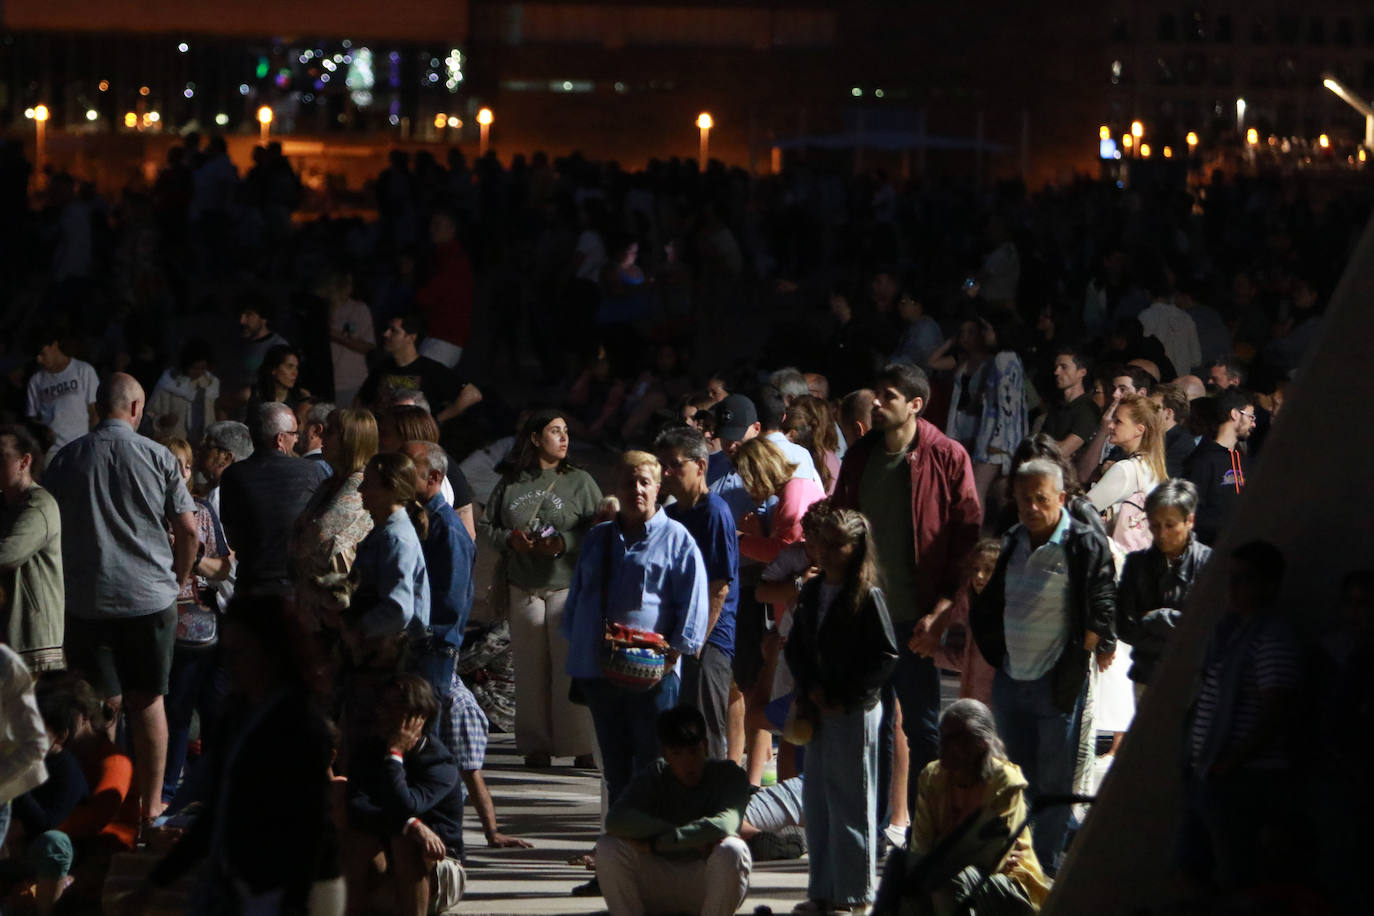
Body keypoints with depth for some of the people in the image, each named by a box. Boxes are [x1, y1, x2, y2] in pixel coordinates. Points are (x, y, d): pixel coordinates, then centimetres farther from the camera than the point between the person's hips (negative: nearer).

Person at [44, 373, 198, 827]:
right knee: (148, 700, 8)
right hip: (150, 597, -1)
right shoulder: (157, 457, -3)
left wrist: (62, 584, 17)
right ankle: (150, 805, 11)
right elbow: (187, 529, -2)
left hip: (87, 599, 1)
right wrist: (178, 580, 13)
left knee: (101, 705, 5)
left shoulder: (67, 459, 0)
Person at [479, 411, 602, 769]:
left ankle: (580, 747, -3)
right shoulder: (511, 483, 10)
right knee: (530, 668, 4)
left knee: (571, 667, -7)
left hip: (569, 587, -3)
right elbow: (487, 527, 14)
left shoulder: (579, 481, 3)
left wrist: (564, 543, -15)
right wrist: (510, 539, -5)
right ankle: (535, 745, 10)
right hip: (524, 588, 3)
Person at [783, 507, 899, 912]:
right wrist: (810, 691, -2)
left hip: (855, 711, -6)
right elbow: (795, 647, 13)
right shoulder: (811, 592, 8)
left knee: (851, 802, -1)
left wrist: (840, 695, -12)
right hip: (818, 711, 6)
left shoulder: (867, 598, -10)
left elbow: (886, 659, -12)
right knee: (816, 799, 9)